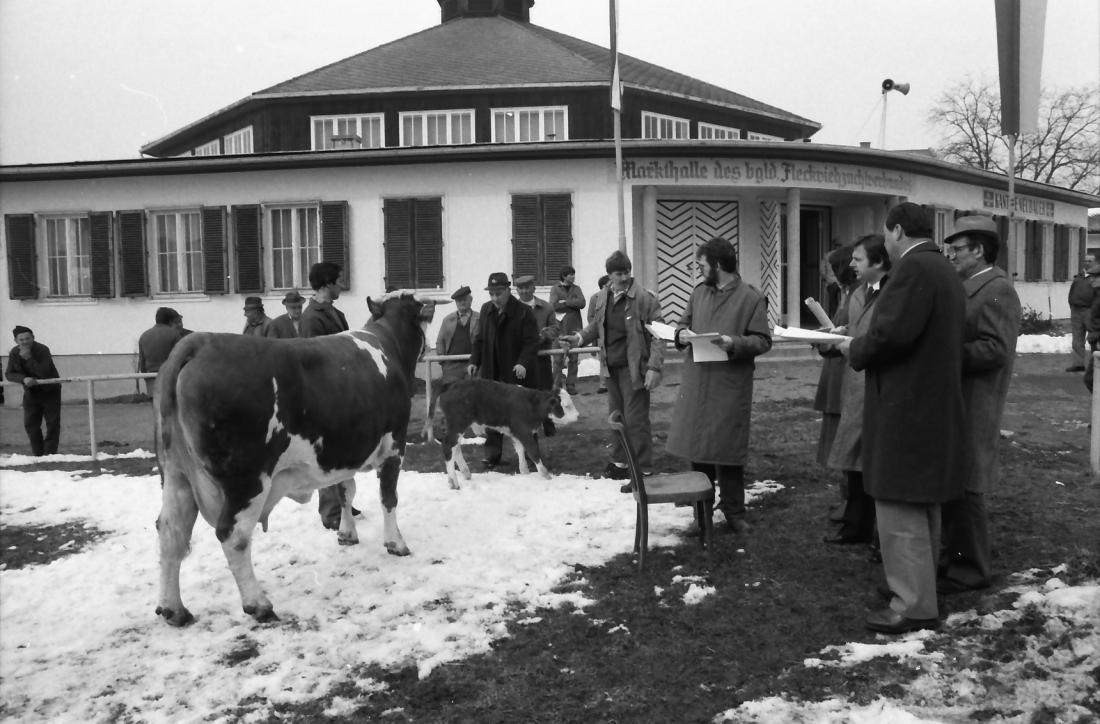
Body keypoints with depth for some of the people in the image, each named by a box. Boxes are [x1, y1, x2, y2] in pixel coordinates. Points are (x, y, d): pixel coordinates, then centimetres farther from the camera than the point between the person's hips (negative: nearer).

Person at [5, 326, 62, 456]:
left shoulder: (42, 350, -24)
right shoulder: (14, 353, -8)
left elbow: (44, 373, -33)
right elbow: (8, 374, -8)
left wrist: (29, 358, -38)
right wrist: (24, 378, -27)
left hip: (50, 391, -5)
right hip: (31, 392, 5)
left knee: (53, 423, -5)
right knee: (30, 424, 4)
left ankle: (50, 454, 1)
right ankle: (37, 454, 14)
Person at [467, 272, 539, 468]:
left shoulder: (524, 311, -11)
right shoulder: (486, 309, 7)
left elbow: (531, 342, -15)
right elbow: (480, 339, 13)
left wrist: (523, 363, -27)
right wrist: (474, 361, 3)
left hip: (517, 373, -4)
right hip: (491, 372, 4)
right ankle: (492, 455, 9)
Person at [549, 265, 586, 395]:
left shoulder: (576, 288, 10)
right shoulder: (555, 289, 1)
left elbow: (582, 303, -7)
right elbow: (554, 305, -15)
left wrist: (565, 302, -10)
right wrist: (572, 303, -9)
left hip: (574, 328, 3)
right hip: (560, 328, -3)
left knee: (573, 358, 5)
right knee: (558, 358, -2)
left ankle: (571, 385, 11)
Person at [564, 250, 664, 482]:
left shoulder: (644, 298, -13)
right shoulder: (601, 299, 4)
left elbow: (657, 335, -14)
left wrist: (654, 367, -21)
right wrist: (580, 337, 1)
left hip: (633, 368, -6)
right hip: (610, 367, 7)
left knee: (635, 420, -5)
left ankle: (642, 472, 2)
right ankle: (620, 462, 34)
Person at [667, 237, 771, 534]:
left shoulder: (752, 298, -5)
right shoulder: (698, 293, 11)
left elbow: (763, 341, -6)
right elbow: (684, 324, 20)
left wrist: (735, 343, -22)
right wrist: (682, 334, -2)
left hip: (730, 389, -5)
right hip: (696, 385, 5)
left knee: (728, 453, 3)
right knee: (697, 450, 9)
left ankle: (734, 513, 19)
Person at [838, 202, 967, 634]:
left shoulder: (913, 267, -16)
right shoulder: (944, 271, 16)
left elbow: (891, 333, -25)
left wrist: (855, 351, -7)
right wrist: (865, 348, 14)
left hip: (906, 409, -10)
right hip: (935, 408, 10)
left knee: (900, 508, -5)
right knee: (922, 506, 18)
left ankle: (914, 605, 0)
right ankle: (919, 586, 29)